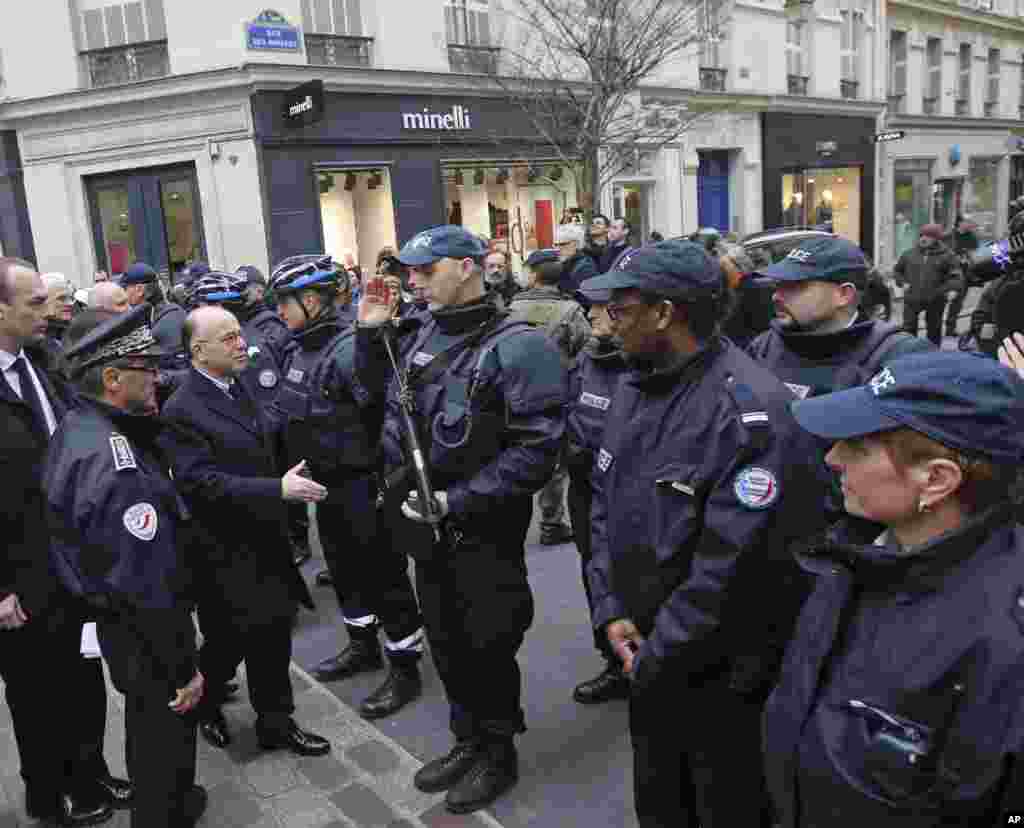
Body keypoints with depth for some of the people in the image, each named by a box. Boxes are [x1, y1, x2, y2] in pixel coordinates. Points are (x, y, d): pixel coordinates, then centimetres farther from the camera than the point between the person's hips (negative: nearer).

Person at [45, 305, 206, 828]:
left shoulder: (77, 427, -2)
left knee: (148, 726, 29)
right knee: (165, 732, 12)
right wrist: (182, 670, -21)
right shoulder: (116, 465, -34)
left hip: (111, 615, 10)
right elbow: (147, 588, -30)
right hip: (143, 635, -10)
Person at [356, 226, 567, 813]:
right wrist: (370, 333, 3)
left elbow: (535, 449, -23)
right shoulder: (420, 334, 3)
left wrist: (458, 501, -23)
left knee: (488, 647, 11)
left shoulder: (516, 346, -18)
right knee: (446, 643, 20)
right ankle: (468, 740, 42)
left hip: (484, 532, -7)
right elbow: (377, 391, 19)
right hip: (429, 527, 7)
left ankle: (499, 754, 34)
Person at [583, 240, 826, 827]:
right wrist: (611, 611, -3)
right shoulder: (635, 388, 2)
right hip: (645, 653, 7)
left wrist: (657, 657, -17)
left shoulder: (751, 410, -25)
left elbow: (734, 564, -27)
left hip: (721, 674, -7)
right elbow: (606, 504, 7)